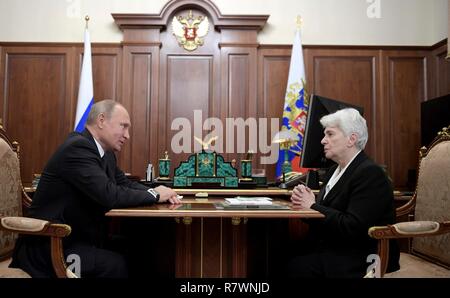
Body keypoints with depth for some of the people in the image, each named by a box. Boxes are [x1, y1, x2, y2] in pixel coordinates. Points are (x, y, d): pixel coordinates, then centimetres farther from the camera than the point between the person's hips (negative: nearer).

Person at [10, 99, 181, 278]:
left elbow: (125, 184, 14)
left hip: (78, 238, 8)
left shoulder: (105, 153, 7)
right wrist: (153, 195, -14)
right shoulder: (78, 147, -20)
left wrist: (158, 192, -5)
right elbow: (109, 195, -28)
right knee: (115, 264, -26)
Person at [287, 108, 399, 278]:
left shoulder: (370, 173, -17)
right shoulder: (336, 169, 11)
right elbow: (327, 209, 9)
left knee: (294, 266, -22)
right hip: (332, 247, 7)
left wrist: (312, 205, -17)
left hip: (361, 257, -7)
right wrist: (304, 200, -12)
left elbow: (352, 227, -25)